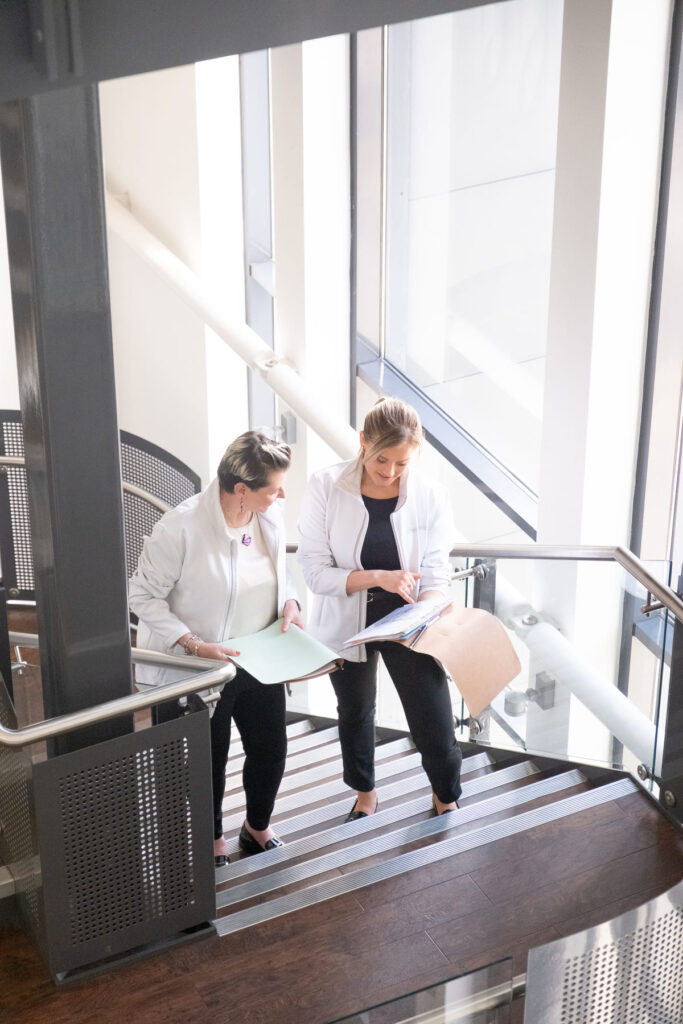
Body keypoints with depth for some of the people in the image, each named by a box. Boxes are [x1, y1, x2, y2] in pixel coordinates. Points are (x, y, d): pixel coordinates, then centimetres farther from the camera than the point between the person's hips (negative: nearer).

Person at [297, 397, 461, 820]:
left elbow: (434, 577, -11)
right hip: (348, 623, 1)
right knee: (355, 714, 23)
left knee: (436, 727, -1)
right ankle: (365, 796, 51)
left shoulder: (432, 497, -14)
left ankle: (447, 801, 32)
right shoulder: (326, 487, -18)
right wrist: (378, 577, -31)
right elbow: (316, 570, -18)